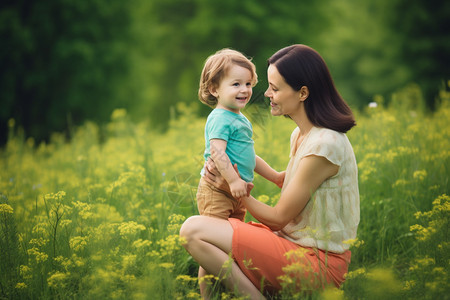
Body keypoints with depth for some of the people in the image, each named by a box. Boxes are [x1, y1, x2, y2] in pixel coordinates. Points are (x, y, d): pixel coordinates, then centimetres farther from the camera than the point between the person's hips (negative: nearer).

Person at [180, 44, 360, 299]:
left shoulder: (323, 144, -21)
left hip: (318, 263, -10)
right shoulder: (300, 134, 8)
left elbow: (279, 218, -14)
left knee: (193, 230, -18)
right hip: (298, 240, 10)